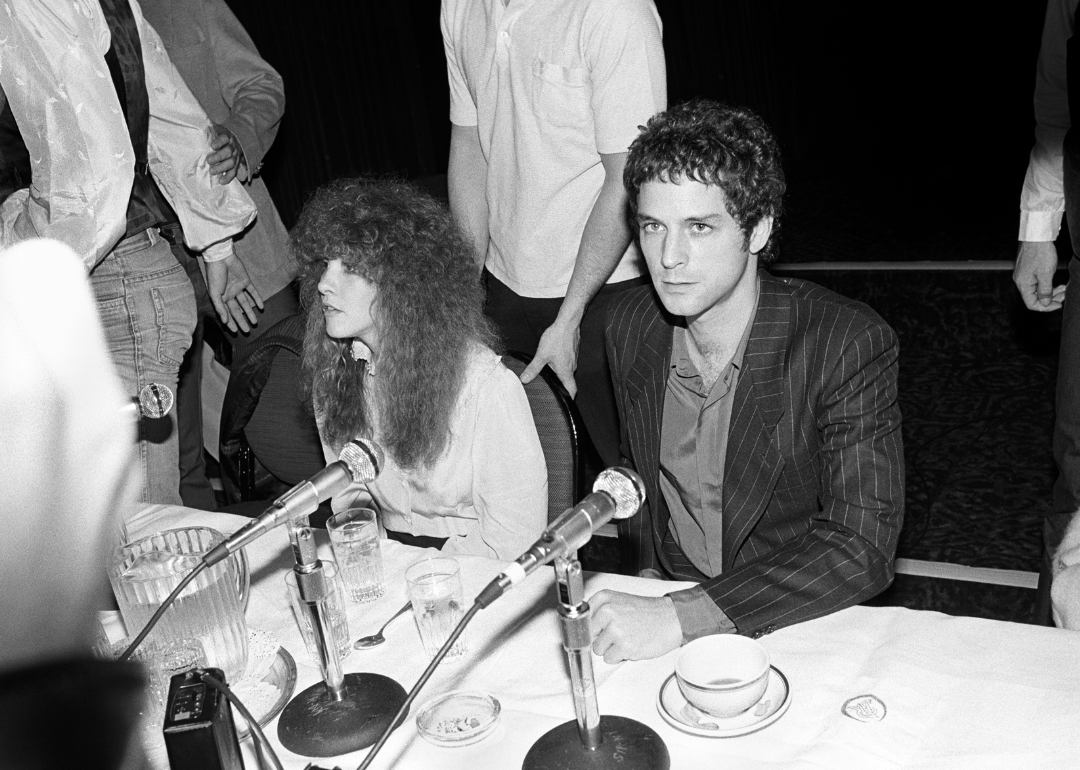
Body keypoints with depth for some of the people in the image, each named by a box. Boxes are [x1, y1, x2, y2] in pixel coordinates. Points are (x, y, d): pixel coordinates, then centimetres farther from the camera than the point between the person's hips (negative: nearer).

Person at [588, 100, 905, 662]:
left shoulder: (850, 346, -19)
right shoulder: (628, 324, -2)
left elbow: (862, 548, -24)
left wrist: (680, 618, -30)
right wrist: (650, 575, 0)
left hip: (800, 622, -3)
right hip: (663, 598, 3)